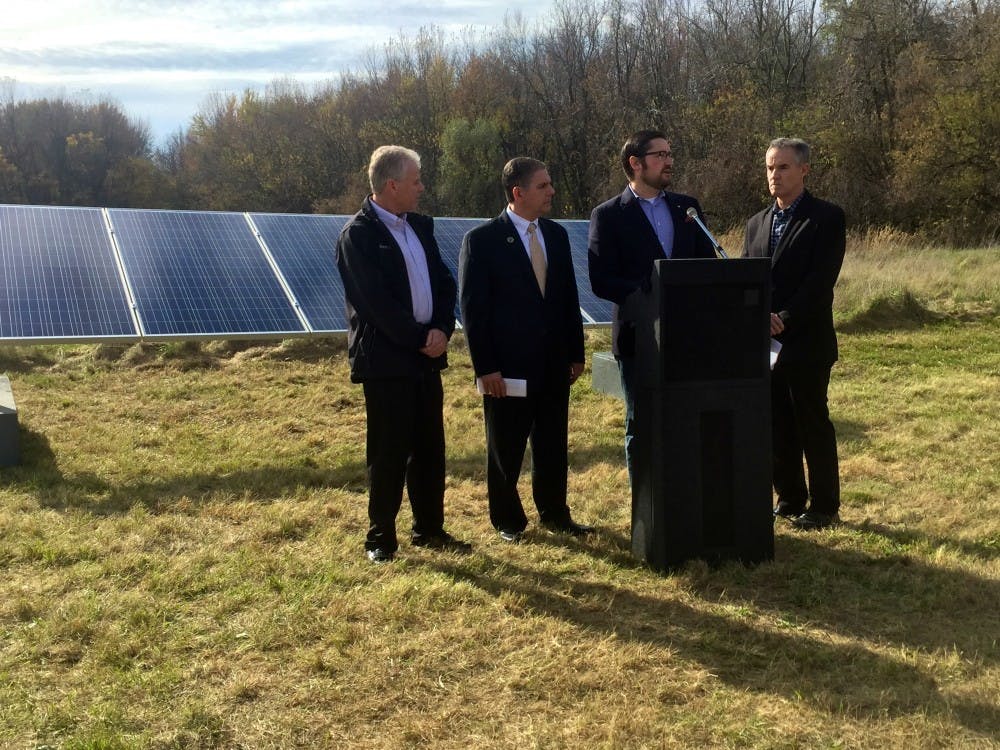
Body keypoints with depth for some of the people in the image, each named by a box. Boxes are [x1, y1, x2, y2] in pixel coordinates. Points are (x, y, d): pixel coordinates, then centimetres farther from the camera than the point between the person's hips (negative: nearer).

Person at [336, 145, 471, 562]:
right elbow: (378, 302, -17)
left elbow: (444, 281, 10)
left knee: (429, 447, 12)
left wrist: (441, 330, -7)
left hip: (426, 354, 7)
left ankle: (430, 529, 25)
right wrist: (420, 340, -13)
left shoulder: (420, 226, 12)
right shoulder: (358, 235, -11)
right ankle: (381, 538, 14)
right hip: (386, 358, -7)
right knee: (389, 451, 1)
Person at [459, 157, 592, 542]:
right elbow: (473, 308, -11)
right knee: (506, 448, 7)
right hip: (508, 364, -5)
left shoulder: (556, 235, 8)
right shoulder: (482, 240, -10)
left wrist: (576, 352, 9)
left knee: (553, 445, 14)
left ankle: (555, 514, 28)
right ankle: (507, 521, 22)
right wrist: (485, 368, -14)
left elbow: (569, 298, 12)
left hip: (554, 363, 5)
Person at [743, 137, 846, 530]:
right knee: (776, 427, 11)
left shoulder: (826, 218, -4)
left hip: (805, 343, -6)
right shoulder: (757, 222, 15)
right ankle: (789, 499, 23)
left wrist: (784, 319, -19)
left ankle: (824, 507, 12)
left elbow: (821, 279, -14)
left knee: (813, 427, 1)